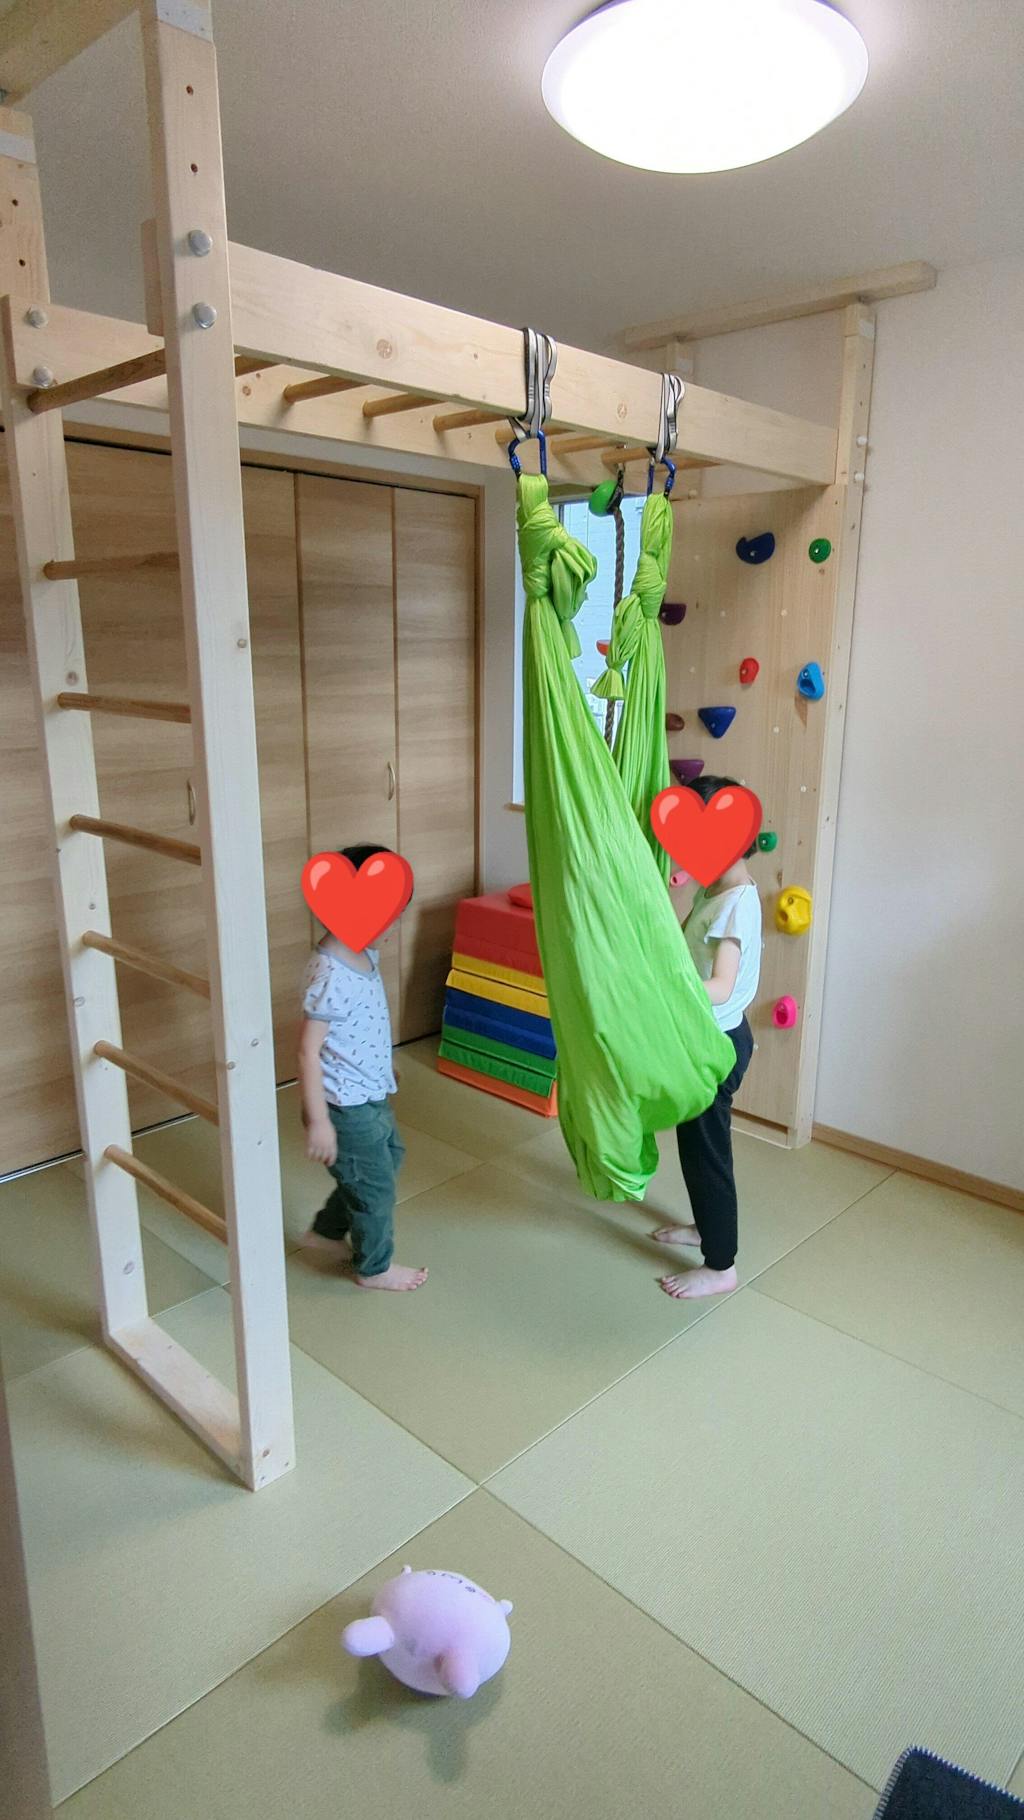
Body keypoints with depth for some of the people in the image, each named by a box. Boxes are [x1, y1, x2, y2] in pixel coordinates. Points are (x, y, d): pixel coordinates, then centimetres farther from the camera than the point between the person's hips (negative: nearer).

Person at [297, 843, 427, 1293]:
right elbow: (308, 1051, -27)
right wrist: (318, 1121, -25)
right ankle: (374, 1268, 35)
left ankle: (326, 1231, 43)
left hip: (370, 1095, 9)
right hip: (345, 1105, -9)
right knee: (375, 1185, 9)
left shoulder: (364, 955, -1)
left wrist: (384, 1070, 26)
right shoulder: (330, 976, -30)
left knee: (390, 1157, 27)